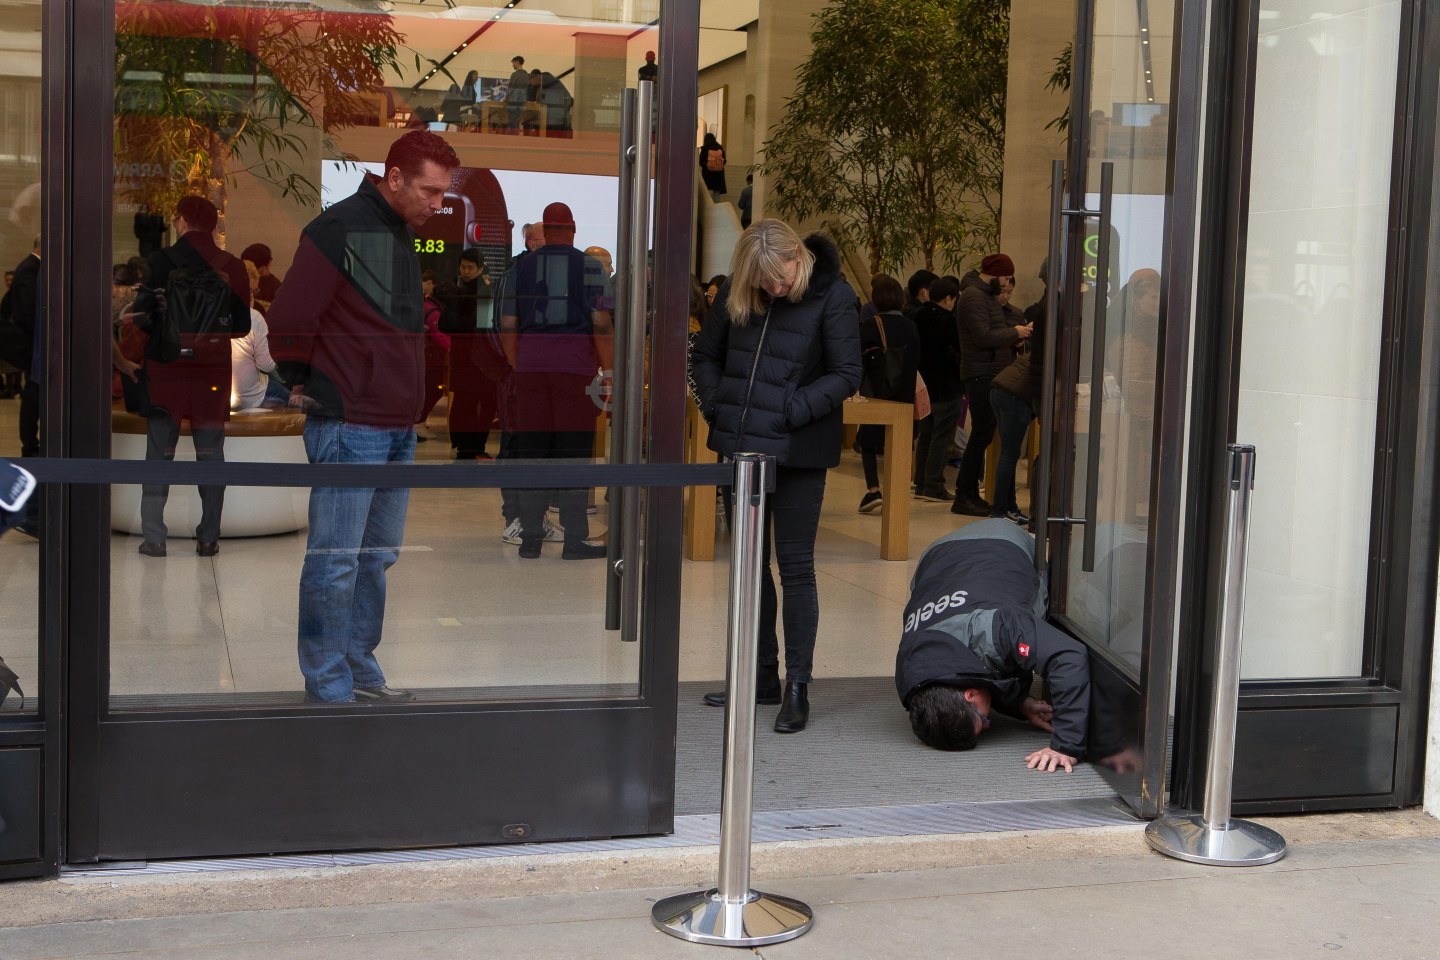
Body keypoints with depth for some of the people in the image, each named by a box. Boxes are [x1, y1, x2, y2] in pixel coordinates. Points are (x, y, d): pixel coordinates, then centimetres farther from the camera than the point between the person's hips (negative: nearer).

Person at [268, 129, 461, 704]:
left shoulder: (406, 235, 15)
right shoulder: (340, 229, -12)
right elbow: (289, 318, -14)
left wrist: (407, 403, 17)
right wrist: (303, 385, -2)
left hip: (399, 429, 9)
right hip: (348, 427, -9)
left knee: (378, 555, 14)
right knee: (335, 561, -3)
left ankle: (361, 672, 24)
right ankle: (328, 689, 4)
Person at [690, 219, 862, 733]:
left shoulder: (832, 295, -11)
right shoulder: (737, 292, 2)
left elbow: (846, 376, -10)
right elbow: (705, 355, 13)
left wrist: (791, 411, -17)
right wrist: (716, 406, -1)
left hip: (798, 453, -5)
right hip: (741, 447, 5)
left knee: (795, 568, -1)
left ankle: (797, 687, 6)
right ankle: (762, 675, 25)